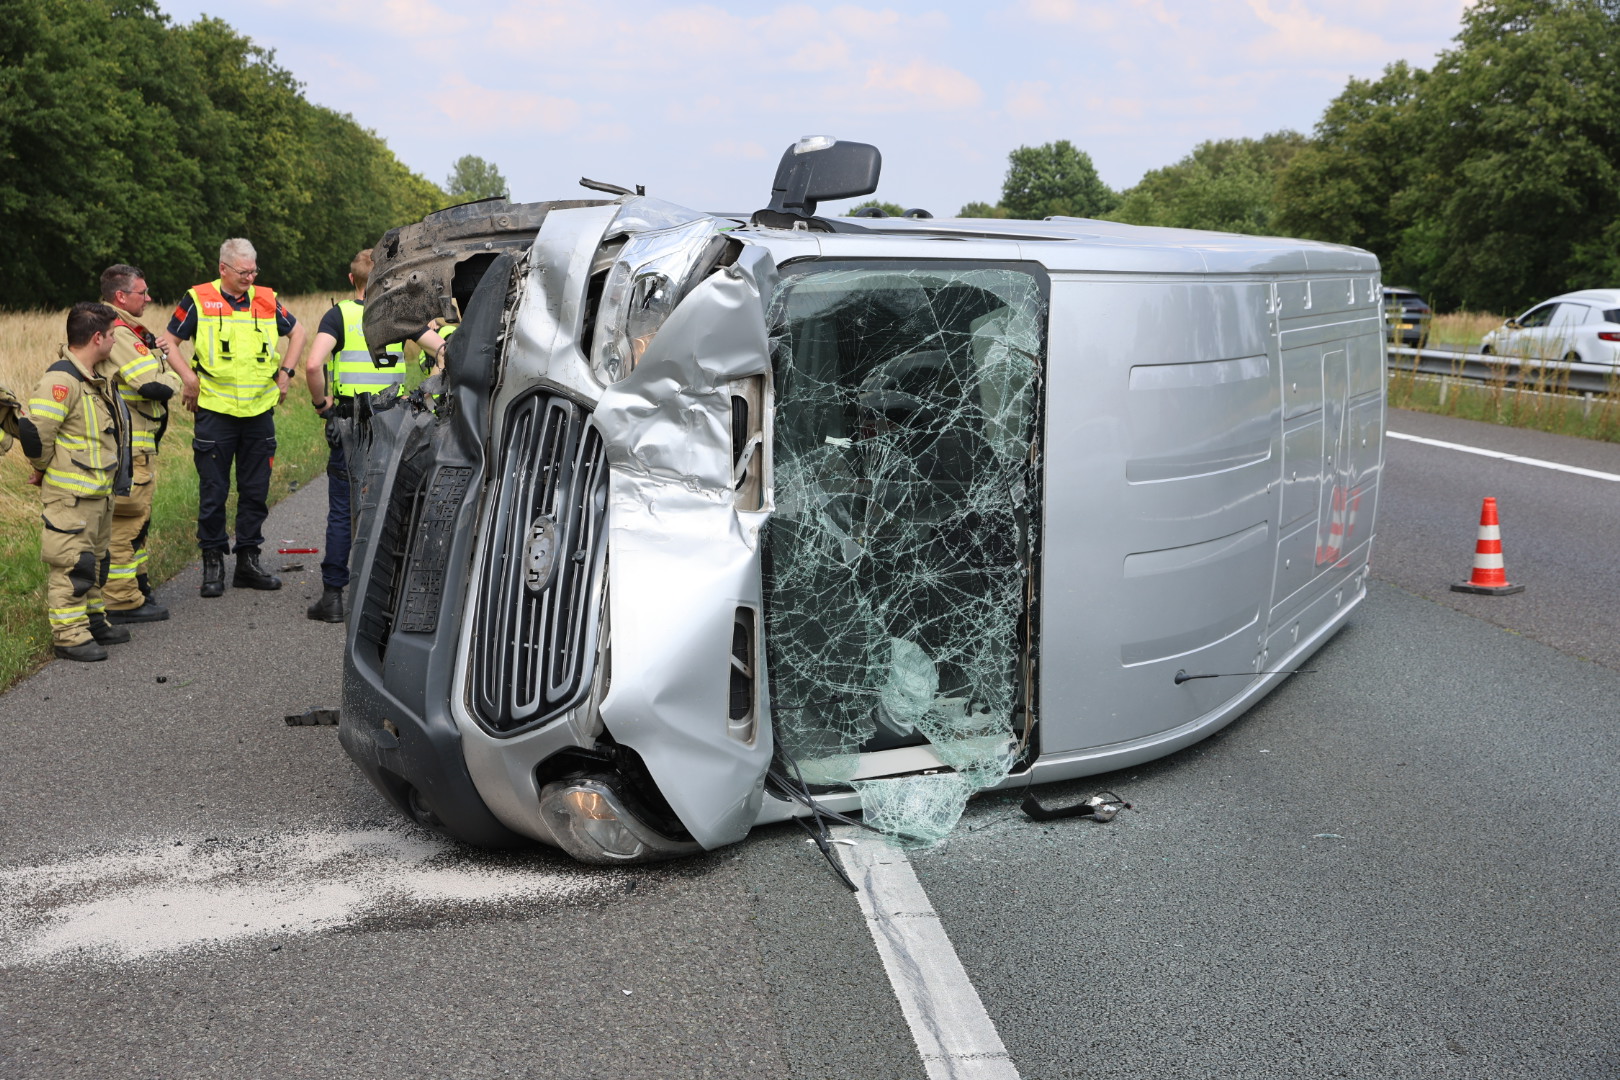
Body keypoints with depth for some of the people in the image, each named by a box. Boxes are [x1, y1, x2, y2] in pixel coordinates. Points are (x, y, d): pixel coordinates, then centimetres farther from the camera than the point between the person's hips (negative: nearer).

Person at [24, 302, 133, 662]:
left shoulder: (94, 378, 11)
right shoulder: (61, 380, -20)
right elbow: (35, 430, -24)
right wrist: (44, 468, -9)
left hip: (99, 492, 10)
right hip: (70, 496, -10)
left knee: (94, 560, 19)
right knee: (72, 564, -3)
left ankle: (92, 619, 32)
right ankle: (69, 635, 3)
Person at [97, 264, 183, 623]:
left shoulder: (126, 331, 16)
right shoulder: (119, 334, -19)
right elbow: (155, 385, -25)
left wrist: (156, 353, -2)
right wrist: (172, 378, -5)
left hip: (137, 443, 11)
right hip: (128, 445, -11)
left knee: (136, 516, 21)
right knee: (127, 519, -4)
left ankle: (135, 584, 33)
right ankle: (122, 601, 2)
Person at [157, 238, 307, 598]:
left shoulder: (267, 300, 7)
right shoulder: (198, 300, -2)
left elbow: (298, 332, 22)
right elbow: (168, 341, 5)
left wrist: (285, 372, 12)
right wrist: (189, 378, -7)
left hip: (260, 410, 3)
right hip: (215, 410, -3)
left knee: (256, 490, 8)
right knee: (213, 491, 2)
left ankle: (249, 560, 18)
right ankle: (213, 563, 13)